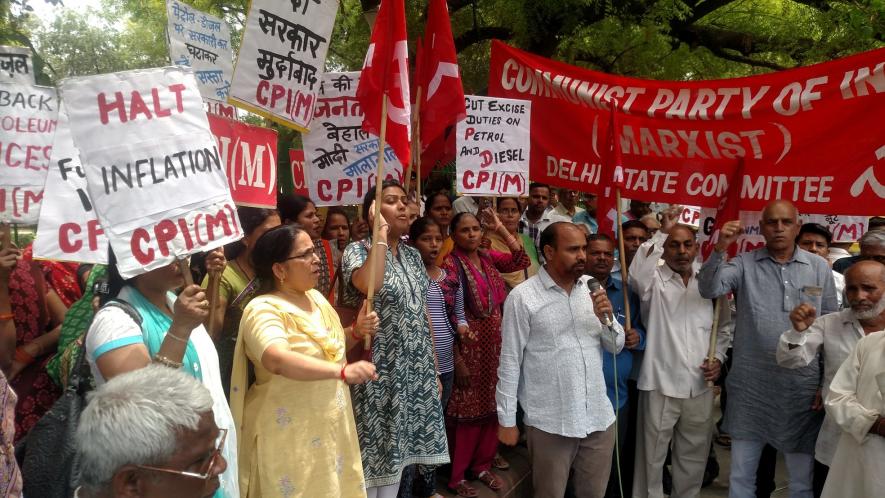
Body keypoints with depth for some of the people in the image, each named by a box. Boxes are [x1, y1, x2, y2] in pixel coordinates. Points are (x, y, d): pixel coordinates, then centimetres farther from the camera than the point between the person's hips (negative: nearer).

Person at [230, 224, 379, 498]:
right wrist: (342, 371, -48)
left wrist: (356, 331, 0)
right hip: (288, 435, -8)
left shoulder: (316, 297, 6)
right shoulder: (264, 310, -20)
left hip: (330, 427, 8)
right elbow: (277, 360, -39)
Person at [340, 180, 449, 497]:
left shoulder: (413, 255, 10)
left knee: (395, 449, 15)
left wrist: (434, 368, 14)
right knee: (373, 451, 3)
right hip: (378, 372, -6)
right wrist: (380, 232, -23)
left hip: (413, 373, 6)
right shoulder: (357, 250, -9)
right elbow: (370, 284, -34)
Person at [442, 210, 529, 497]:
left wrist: (500, 229, -5)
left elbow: (522, 261, -2)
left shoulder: (489, 258, 8)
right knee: (466, 409, 3)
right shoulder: (450, 264, -12)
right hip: (467, 344, -6)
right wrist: (456, 358, -17)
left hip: (494, 343, 6)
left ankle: (482, 465, 31)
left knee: (490, 406, 14)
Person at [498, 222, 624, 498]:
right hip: (550, 422, -4)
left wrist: (607, 318, -11)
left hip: (599, 416, 5)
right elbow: (510, 362, -8)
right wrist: (506, 420, -6)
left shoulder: (592, 288, 4)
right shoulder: (522, 297, -11)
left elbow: (616, 346, 9)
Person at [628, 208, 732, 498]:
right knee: (652, 456, 7)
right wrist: (662, 232, -30)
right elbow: (636, 275, -31)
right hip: (661, 384, -4)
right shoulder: (654, 280, -6)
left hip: (700, 386, 4)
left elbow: (723, 327, 16)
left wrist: (718, 358, 1)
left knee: (694, 456, 18)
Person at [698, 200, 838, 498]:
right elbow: (709, 289, -16)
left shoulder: (819, 268, 4)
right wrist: (720, 249, -29)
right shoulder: (744, 264, 0)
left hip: (801, 386, 1)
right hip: (750, 385, -1)